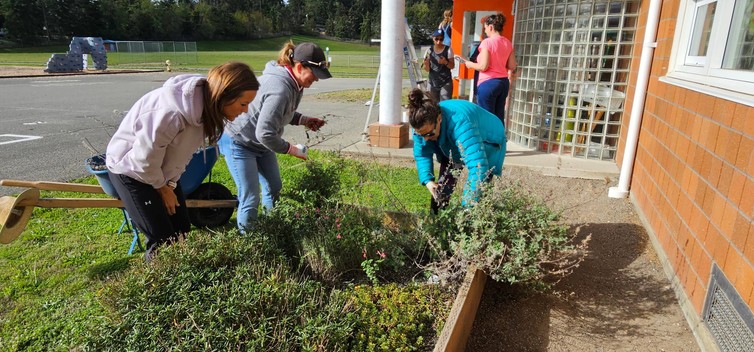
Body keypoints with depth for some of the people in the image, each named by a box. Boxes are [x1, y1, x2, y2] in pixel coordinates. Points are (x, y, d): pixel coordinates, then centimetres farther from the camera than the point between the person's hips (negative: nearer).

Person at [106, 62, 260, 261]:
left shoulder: (205, 104, -12)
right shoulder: (172, 112, -38)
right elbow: (145, 157, -26)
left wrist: (170, 183, -2)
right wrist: (162, 188, -10)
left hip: (161, 170, 7)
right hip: (132, 169, -7)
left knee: (182, 231, 8)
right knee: (162, 239, -7)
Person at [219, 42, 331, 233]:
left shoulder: (293, 83, -4)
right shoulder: (280, 89, -34)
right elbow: (265, 134, -33)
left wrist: (303, 120, -4)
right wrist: (291, 149, -20)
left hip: (261, 143, 10)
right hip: (239, 143, -10)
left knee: (274, 188, 15)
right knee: (251, 199, -6)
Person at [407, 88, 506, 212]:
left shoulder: (460, 123, -47)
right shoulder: (423, 125, -26)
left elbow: (478, 165, -53)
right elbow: (421, 154, -11)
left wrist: (468, 207, -57)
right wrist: (427, 180, -29)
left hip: (487, 144, -5)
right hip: (454, 147, 6)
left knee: (479, 192, -16)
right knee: (442, 188, 1)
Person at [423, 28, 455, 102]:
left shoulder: (448, 50, -5)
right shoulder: (429, 50, 1)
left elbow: (452, 66, -2)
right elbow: (427, 70, 2)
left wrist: (445, 62, -22)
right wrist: (426, 64, -20)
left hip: (446, 83, -3)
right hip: (433, 82, 3)